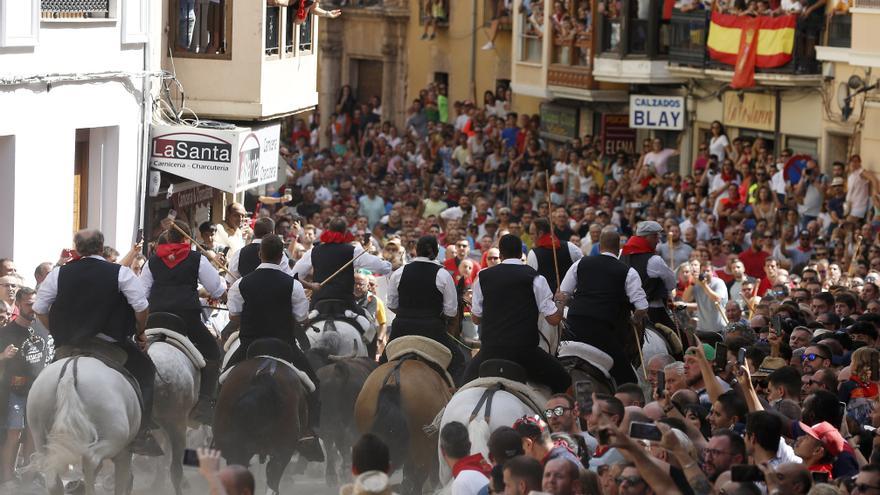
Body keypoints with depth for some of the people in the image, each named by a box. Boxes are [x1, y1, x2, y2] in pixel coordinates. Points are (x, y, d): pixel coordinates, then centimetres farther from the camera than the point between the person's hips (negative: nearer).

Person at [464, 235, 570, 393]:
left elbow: (476, 319, 14)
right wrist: (560, 302, 17)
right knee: (564, 383, 12)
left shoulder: (483, 277, 7)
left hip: (490, 350, 2)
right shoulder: (535, 278, -2)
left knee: (468, 381, 27)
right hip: (525, 349, -2)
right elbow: (554, 318, -3)